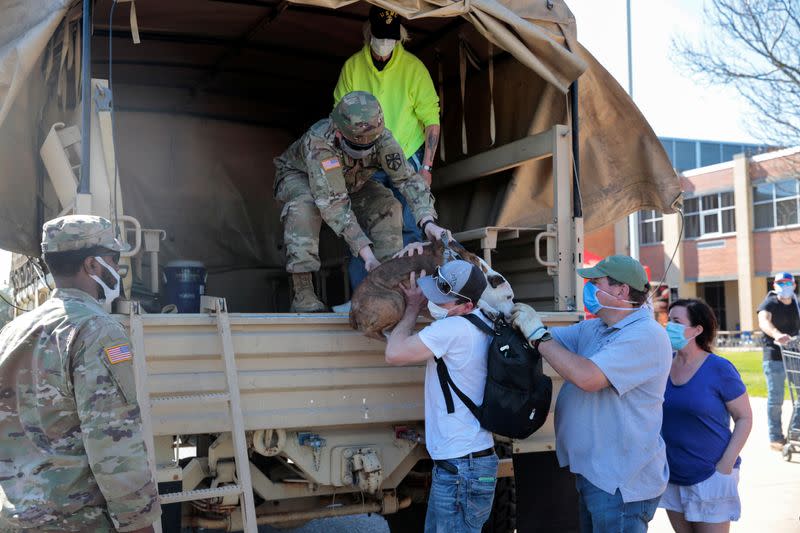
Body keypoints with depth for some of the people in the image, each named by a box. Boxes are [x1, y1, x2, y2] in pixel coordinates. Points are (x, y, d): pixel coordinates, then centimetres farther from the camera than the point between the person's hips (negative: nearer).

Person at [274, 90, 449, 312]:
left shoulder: (381, 138, -30)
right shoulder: (319, 140, -43)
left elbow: (408, 178, -29)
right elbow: (332, 202, -47)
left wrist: (427, 220, -46)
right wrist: (365, 250, -52)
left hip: (349, 182, 4)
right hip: (299, 176, -4)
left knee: (386, 205, -19)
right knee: (304, 206, -37)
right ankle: (303, 296, -32)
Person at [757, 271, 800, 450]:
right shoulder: (769, 304, -6)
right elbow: (763, 321, -27)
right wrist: (777, 334, -46)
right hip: (775, 357, -5)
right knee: (775, 399, 0)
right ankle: (775, 438, 7)